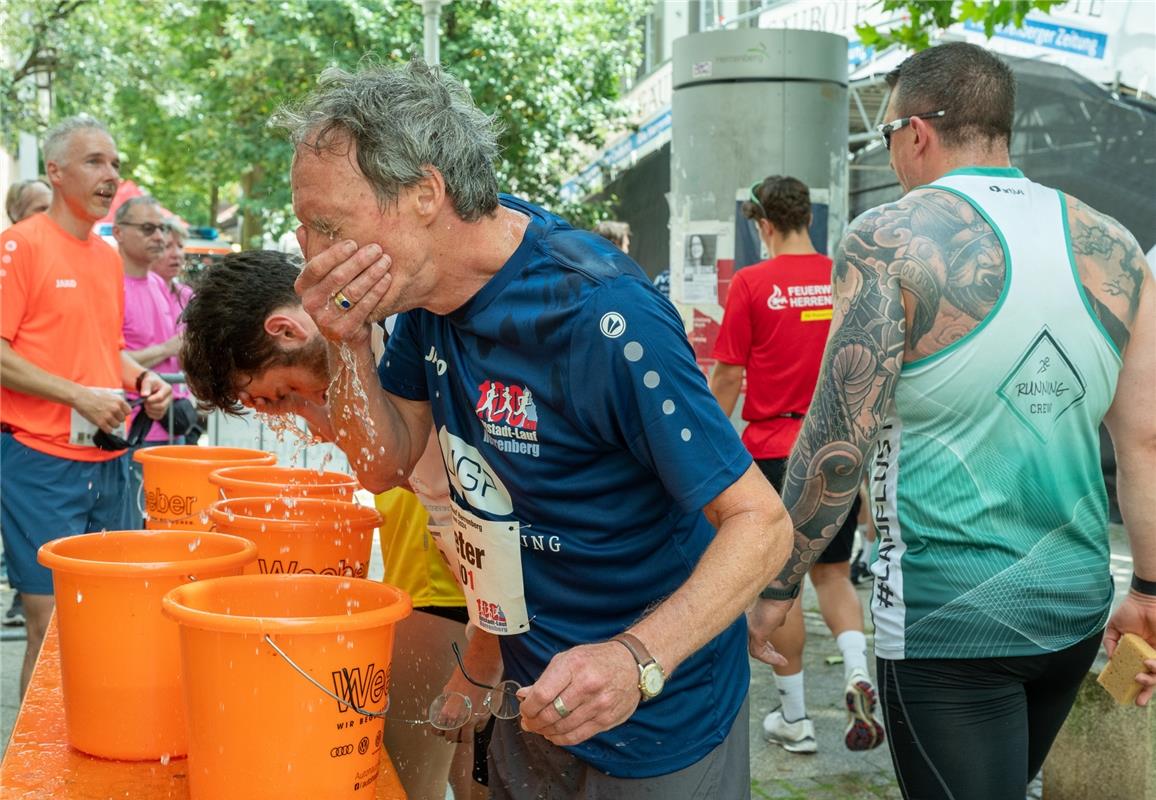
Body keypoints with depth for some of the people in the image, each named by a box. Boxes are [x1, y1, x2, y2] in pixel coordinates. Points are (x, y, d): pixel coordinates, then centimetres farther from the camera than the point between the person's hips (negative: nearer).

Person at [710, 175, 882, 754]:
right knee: (833, 576, 16)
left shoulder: (752, 283, -7)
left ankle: (794, 719, 15)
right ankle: (859, 675, -8)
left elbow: (726, 379, -5)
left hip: (774, 451, -3)